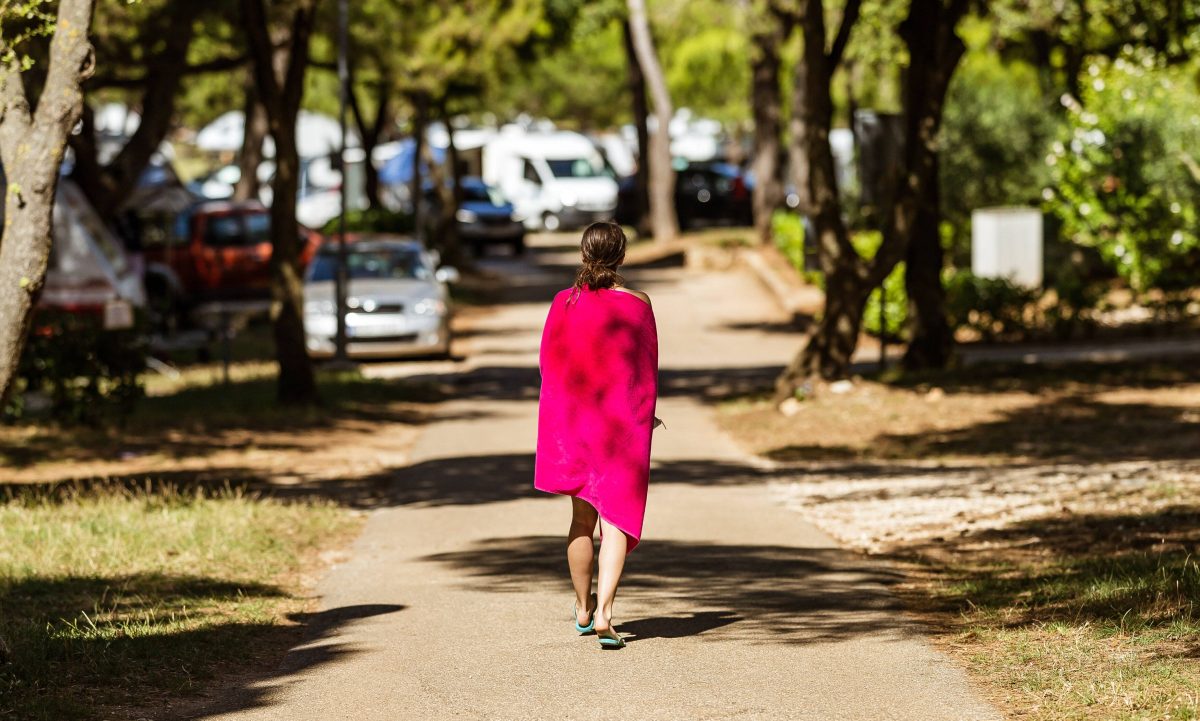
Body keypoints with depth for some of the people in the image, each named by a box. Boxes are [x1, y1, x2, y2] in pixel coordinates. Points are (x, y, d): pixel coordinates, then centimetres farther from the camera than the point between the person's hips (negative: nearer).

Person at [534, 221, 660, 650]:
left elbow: (549, 364, 4)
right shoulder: (636, 304, -8)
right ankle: (604, 614, -18)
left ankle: (583, 609, 30)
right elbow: (648, 368, -1)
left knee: (582, 518, 17)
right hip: (623, 422, -3)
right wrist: (644, 413, 15)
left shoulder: (564, 303, -3)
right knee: (616, 519, -3)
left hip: (572, 420, 3)